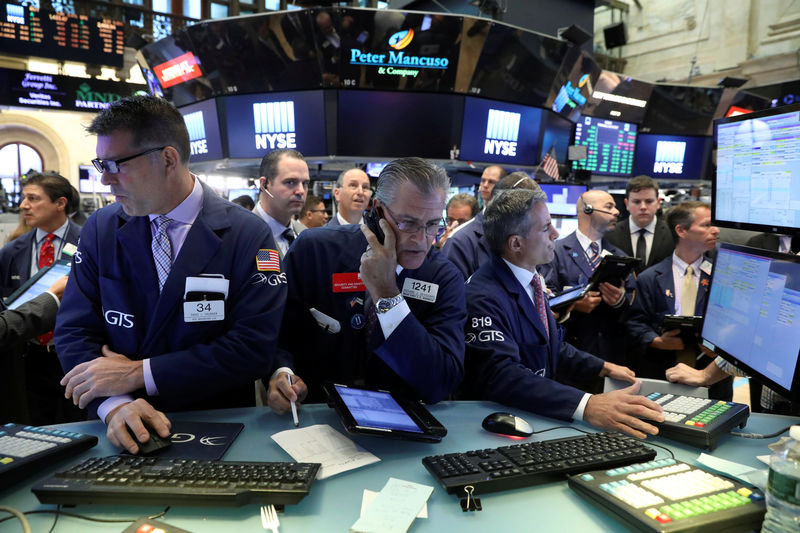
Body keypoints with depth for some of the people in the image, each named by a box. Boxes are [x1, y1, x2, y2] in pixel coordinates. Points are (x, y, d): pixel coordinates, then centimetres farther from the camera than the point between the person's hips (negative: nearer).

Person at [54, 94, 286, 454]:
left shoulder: (248, 235, -8)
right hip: (125, 436, 4)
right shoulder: (101, 229, 4)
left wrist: (139, 373, -14)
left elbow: (253, 347, -13)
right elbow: (74, 330, 1)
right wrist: (115, 404, -16)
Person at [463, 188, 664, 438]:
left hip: (538, 411, 8)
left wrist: (602, 367, 14)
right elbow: (500, 375, -35)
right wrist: (586, 406, -43)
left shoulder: (528, 281, 9)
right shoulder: (483, 297, -22)